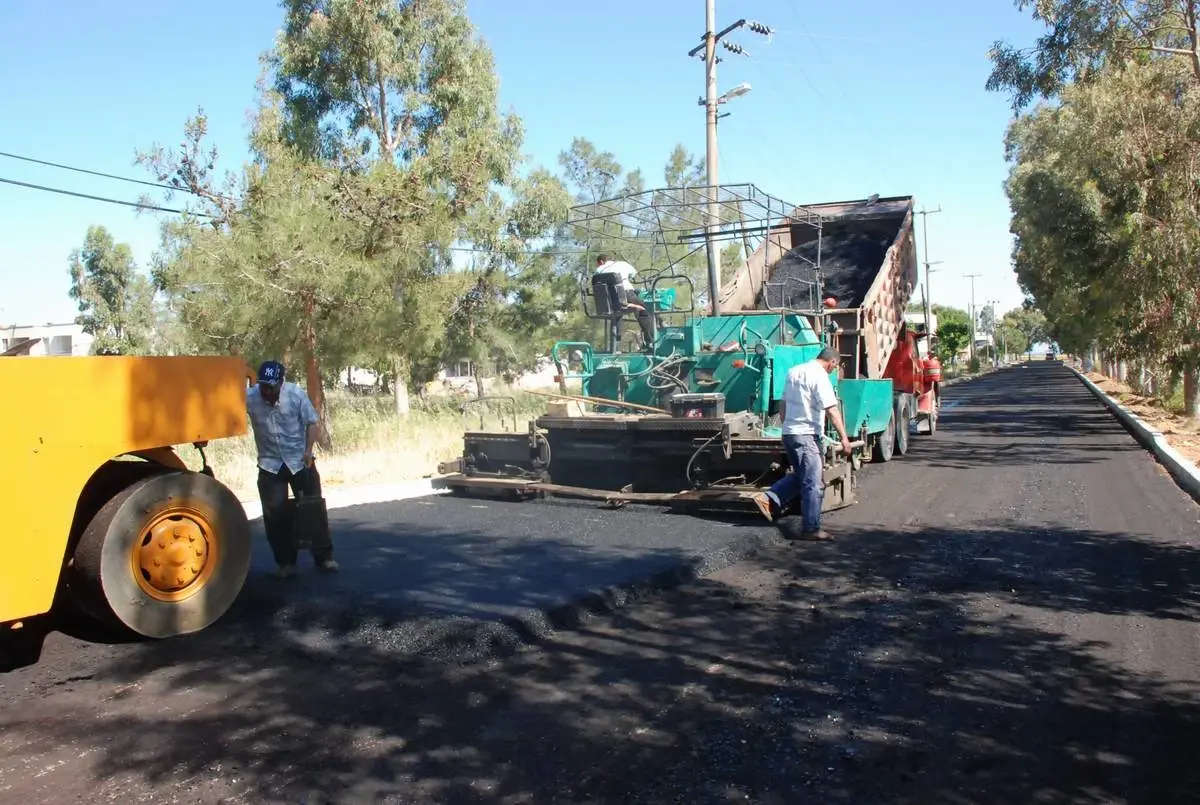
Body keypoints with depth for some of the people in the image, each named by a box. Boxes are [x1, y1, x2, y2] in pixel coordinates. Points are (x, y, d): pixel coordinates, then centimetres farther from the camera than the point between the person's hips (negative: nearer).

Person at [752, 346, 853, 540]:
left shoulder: (794, 371, 14)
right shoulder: (820, 376, -13)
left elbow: (782, 404, 20)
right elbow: (832, 410, -19)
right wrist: (844, 437, -19)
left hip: (789, 433, 9)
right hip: (807, 435, -8)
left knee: (799, 475, 20)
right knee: (813, 484, -2)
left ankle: (768, 499, 9)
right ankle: (811, 529, 1)